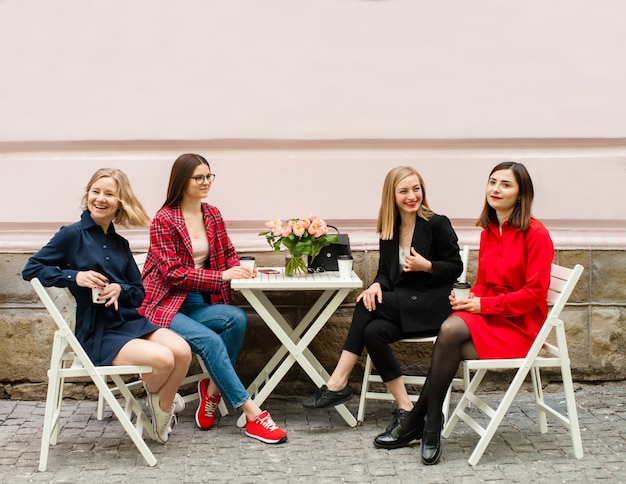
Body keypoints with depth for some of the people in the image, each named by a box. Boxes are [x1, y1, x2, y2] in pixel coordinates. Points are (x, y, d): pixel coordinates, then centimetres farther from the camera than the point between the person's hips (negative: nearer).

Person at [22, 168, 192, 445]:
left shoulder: (120, 243, 13)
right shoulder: (73, 235, -3)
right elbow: (31, 270, -4)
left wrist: (120, 289, -9)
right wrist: (74, 277, -17)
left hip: (131, 321, 5)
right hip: (96, 334, -5)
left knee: (182, 350, -21)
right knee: (162, 358, -27)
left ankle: (162, 412, 3)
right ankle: (153, 397, 8)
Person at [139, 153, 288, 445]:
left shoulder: (213, 215, 8)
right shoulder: (164, 220, -10)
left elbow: (228, 256, 15)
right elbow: (173, 273, -16)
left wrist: (239, 268, -10)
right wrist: (222, 276, -24)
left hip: (198, 303, 6)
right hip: (165, 304, -6)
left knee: (237, 318, -24)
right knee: (210, 340, -29)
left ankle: (213, 389, -9)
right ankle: (252, 415, -25)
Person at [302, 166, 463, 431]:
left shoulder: (438, 224, -4)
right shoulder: (389, 229, 10)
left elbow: (455, 268, -1)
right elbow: (385, 271, 11)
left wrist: (426, 266, -19)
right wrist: (377, 285, -12)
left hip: (431, 306, -5)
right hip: (401, 305, 5)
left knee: (366, 307, -25)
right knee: (373, 331, -28)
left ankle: (338, 383, -22)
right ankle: (404, 408, -23)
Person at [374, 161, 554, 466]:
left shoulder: (534, 233, -10)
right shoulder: (488, 232, 11)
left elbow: (534, 292, -15)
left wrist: (484, 305, -18)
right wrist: (470, 298, -6)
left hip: (519, 325, -6)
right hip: (488, 318, 6)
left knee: (452, 330, -29)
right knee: (450, 330, -27)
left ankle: (417, 423, -17)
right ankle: (427, 425, -18)